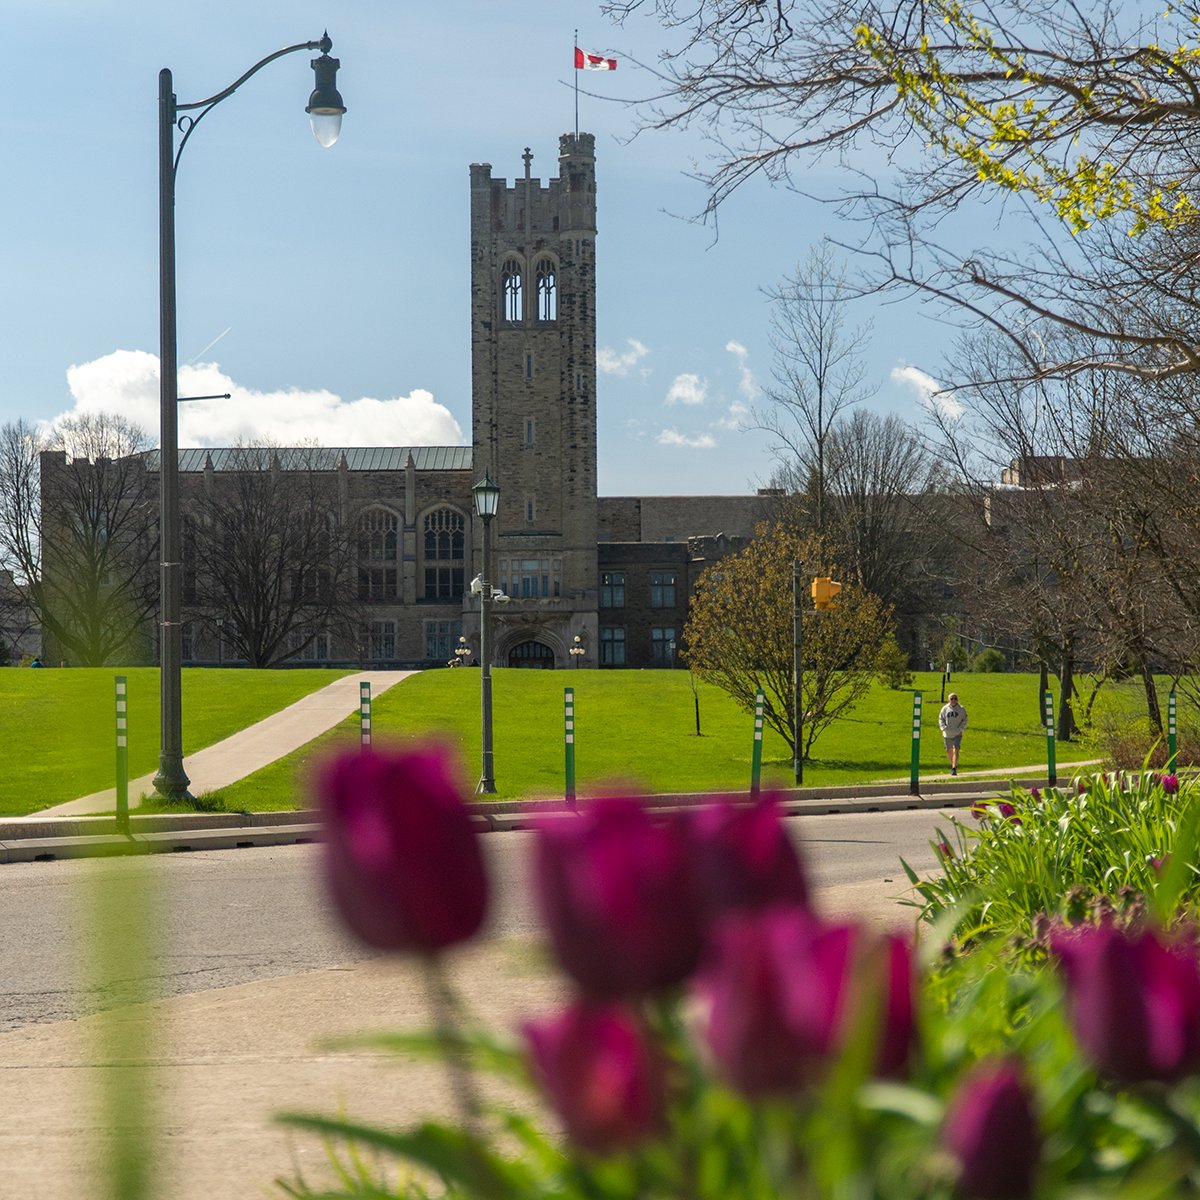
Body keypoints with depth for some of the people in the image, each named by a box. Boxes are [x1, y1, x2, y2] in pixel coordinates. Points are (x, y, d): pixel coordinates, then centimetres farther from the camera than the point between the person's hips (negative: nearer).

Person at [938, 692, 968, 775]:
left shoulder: (961, 709, -1)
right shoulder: (945, 708, 2)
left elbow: (964, 720, 2)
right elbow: (941, 719, 6)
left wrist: (960, 728, -12)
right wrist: (943, 727, -11)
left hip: (957, 734, -3)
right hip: (947, 734, 3)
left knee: (955, 750, -16)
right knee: (949, 751, 13)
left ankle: (954, 768, -18)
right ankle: (953, 765, 36)